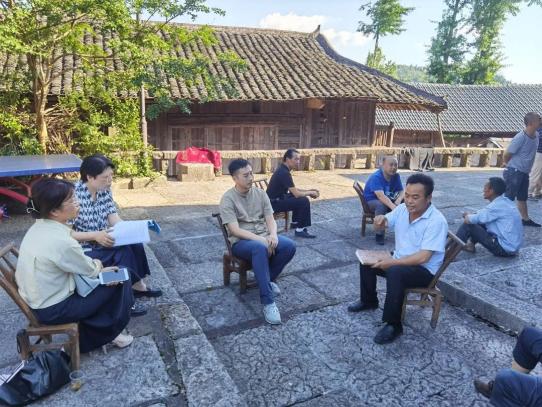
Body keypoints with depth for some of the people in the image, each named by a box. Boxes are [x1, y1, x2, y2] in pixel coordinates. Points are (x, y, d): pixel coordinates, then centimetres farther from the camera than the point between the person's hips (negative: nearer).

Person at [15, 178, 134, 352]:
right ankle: (108, 332, 23)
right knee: (116, 282, 1)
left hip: (37, 297, 8)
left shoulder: (40, 227, -5)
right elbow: (90, 270, -14)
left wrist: (94, 264, 0)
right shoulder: (60, 241, -32)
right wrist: (98, 264, 6)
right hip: (52, 309, -8)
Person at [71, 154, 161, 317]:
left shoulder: (105, 190, -1)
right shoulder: (74, 195, -23)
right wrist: (95, 235, -31)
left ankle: (136, 285, 5)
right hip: (83, 249, -7)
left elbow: (114, 219, -1)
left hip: (102, 241, 7)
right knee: (123, 252, -24)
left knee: (134, 243, -14)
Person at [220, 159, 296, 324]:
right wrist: (260, 239, -26)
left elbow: (270, 219, 3)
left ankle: (268, 279, 2)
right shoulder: (228, 199, -10)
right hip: (241, 241, -5)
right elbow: (235, 230, -17)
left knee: (289, 246, -24)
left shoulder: (260, 193, 6)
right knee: (260, 248, -40)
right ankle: (268, 302, -35)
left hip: (264, 237, 5)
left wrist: (273, 235, -20)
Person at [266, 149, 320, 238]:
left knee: (299, 197, 23)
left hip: (278, 198, 11)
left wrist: (309, 191, 7)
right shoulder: (284, 173, -23)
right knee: (304, 201, -18)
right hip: (275, 203, -11)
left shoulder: (283, 170, 8)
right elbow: (297, 194, -24)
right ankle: (300, 230, -6)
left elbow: (293, 189, 17)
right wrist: (311, 193, -8)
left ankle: (295, 222, 31)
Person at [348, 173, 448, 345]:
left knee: (394, 272, -35)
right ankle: (369, 301, 25)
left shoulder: (436, 221, -25)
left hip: (424, 270, -8)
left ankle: (393, 325, -22)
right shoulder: (402, 209, -4)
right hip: (399, 261, 8)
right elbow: (380, 226, 7)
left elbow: (423, 257, -29)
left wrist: (392, 262, -27)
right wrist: (380, 219, -18)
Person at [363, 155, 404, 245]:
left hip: (388, 200, 6)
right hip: (371, 201, -6)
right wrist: (393, 207, -53)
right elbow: (381, 196, -39)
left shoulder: (396, 176, -5)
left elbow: (402, 191, -6)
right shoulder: (376, 177, -27)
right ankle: (379, 234, -26)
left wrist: (398, 201, -30)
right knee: (381, 205, -38)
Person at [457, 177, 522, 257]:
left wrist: (467, 216, 7)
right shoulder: (504, 202, 7)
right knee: (480, 220, 15)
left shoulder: (497, 206, -20)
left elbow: (475, 219, -14)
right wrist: (470, 215, 8)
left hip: (504, 249, -9)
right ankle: (471, 245, 21)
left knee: (468, 225, -7)